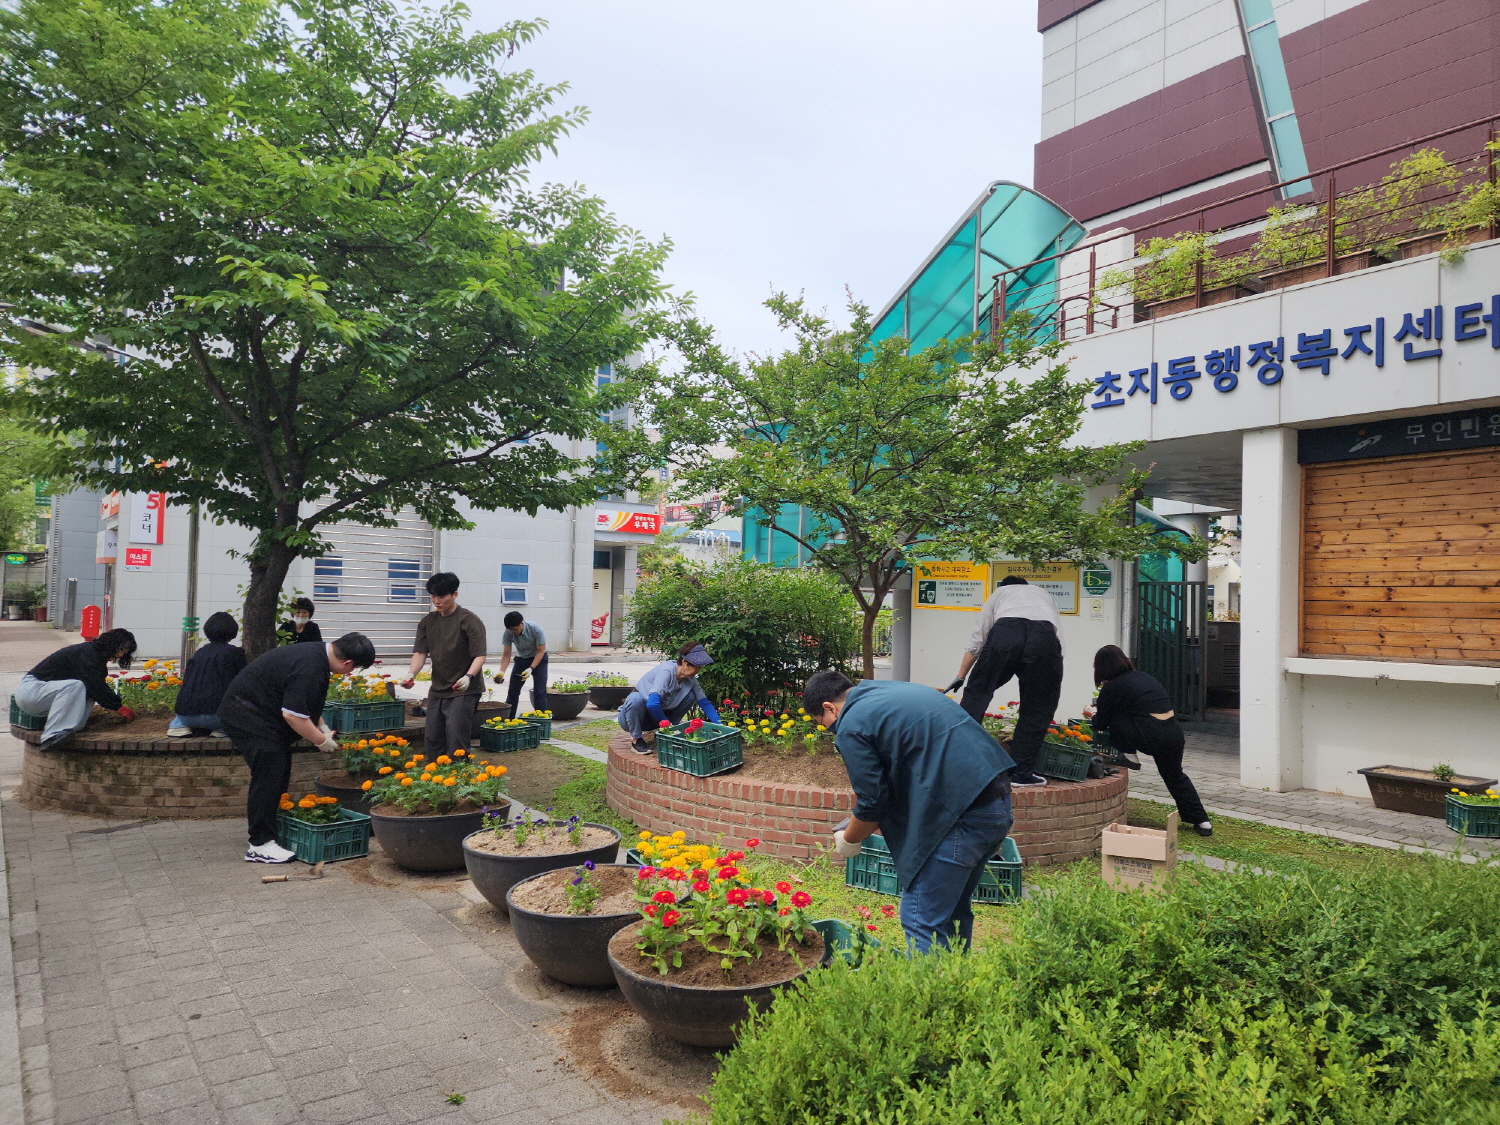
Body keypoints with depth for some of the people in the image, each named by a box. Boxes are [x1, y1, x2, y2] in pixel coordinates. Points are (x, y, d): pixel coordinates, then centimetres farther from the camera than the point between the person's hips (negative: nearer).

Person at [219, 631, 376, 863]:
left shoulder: (317, 654, 3)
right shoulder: (309, 669, -29)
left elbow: (304, 702, 19)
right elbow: (293, 714, -29)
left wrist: (323, 728, 11)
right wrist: (322, 740, -15)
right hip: (245, 713, -11)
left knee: (279, 772, 14)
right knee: (268, 775, -13)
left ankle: (271, 830, 24)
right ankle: (260, 845, -9)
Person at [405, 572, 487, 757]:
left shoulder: (470, 620, -12)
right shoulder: (427, 622, 6)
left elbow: (480, 655, -15)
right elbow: (420, 652, 2)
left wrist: (468, 676, -33)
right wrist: (412, 673, -17)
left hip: (464, 691, -6)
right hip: (437, 689, 6)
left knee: (456, 742, -10)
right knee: (432, 741, 10)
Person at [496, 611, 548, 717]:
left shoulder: (535, 629, -32)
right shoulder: (508, 632, -21)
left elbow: (541, 651, -25)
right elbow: (506, 654, -16)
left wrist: (531, 668, -35)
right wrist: (502, 672, -31)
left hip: (539, 658, -4)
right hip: (521, 658, 4)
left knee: (539, 692, -13)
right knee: (513, 691, 2)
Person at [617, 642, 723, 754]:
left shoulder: (690, 680, -7)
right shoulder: (666, 671, -28)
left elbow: (705, 703, -1)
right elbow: (652, 704, -37)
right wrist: (667, 723, -24)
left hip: (656, 717, 6)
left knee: (690, 696, -9)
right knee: (635, 698, -40)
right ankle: (636, 739, -17)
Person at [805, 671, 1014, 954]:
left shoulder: (850, 727, -6)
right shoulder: (894, 689, 20)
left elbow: (872, 802, -4)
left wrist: (848, 840, 16)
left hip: (963, 813, -9)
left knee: (922, 919, 1)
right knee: (954, 909, 22)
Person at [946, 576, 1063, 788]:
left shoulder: (999, 593, 37)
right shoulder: (1044, 595, 42)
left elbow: (977, 639, 31)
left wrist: (960, 677, 35)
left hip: (1005, 630, -1)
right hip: (1045, 636, 1)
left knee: (977, 692, 9)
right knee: (1037, 709, 12)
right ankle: (1021, 773, 14)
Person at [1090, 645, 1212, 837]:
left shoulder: (1111, 687, 1)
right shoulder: (1144, 676, 21)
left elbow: (1100, 724, 8)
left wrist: (1095, 716, 32)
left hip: (1151, 735, -8)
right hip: (1174, 732, 8)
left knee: (1115, 718, 7)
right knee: (1175, 776, 23)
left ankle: (1129, 755, 11)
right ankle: (1201, 820, 23)